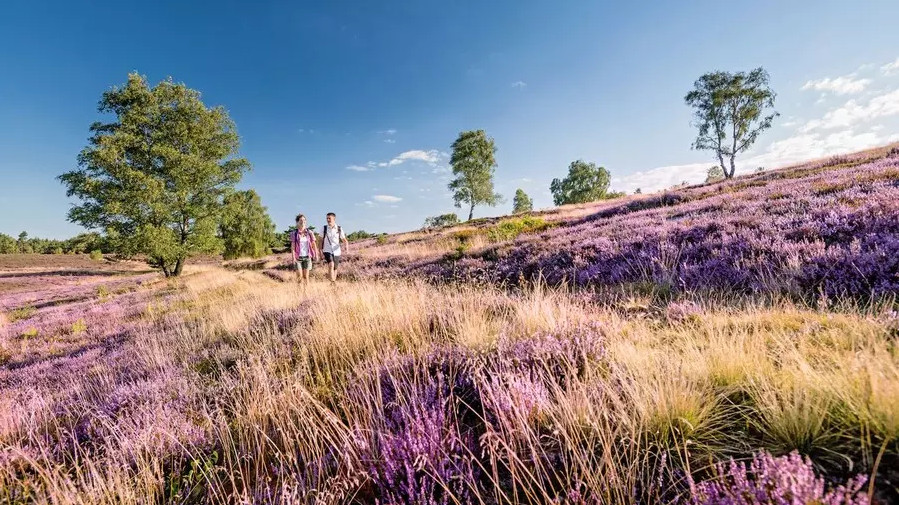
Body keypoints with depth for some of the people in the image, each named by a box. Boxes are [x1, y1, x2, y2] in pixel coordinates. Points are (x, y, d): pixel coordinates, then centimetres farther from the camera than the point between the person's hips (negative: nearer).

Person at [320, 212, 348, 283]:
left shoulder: (339, 229, 1)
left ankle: (334, 281, 28)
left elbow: (344, 240, 0)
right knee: (331, 265, -25)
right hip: (327, 251, -2)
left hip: (336, 251, 2)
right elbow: (321, 240, 8)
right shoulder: (324, 228, 1)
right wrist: (321, 250, 7)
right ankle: (332, 281, -23)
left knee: (335, 268, 10)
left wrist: (346, 246, -19)